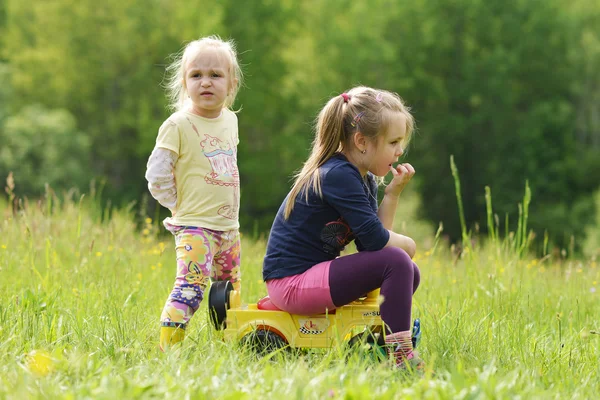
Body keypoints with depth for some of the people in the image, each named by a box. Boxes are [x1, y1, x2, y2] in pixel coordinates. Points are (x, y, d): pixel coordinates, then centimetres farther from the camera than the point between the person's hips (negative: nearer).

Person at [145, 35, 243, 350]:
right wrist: (180, 205, -6)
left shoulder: (230, 120, 8)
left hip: (228, 226, 7)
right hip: (194, 226, -7)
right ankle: (167, 347, -23)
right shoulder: (178, 125, -12)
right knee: (191, 285, -21)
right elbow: (156, 175, -11)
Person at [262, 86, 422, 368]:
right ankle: (398, 354, -21)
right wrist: (406, 244, -2)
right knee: (396, 261, -21)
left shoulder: (364, 180, 12)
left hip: (312, 276, 10)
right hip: (291, 282, -10)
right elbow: (375, 240, -23)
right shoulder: (338, 176, -19)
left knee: (409, 274, 13)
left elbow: (370, 241, 3)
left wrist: (392, 193, -3)